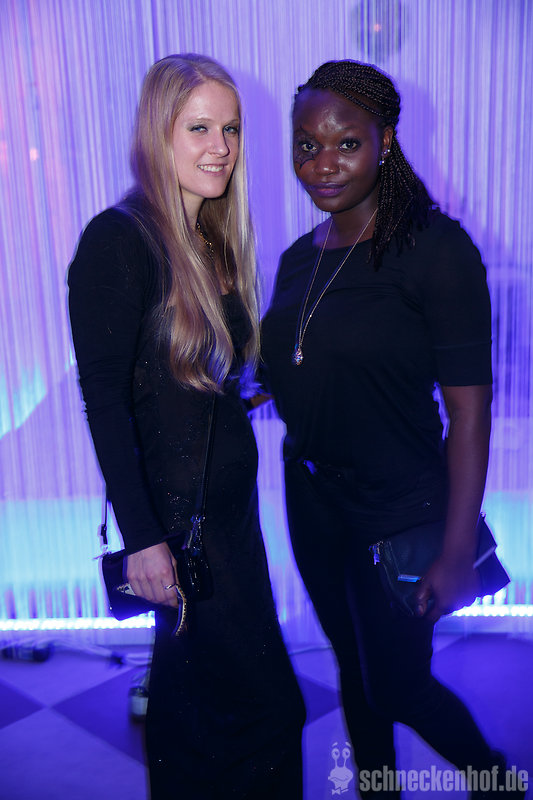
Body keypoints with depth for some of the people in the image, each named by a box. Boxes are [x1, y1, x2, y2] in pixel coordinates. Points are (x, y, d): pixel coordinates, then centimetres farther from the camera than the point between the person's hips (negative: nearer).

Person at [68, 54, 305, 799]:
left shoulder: (215, 239, 9)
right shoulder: (118, 240, -15)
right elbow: (104, 400, -19)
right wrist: (140, 537, -19)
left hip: (231, 499, 8)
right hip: (176, 508, -8)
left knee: (195, 675, 23)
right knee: (265, 708, 3)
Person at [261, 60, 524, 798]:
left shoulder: (436, 248, -16)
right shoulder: (298, 259, 4)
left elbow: (469, 408, -18)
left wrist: (458, 551, -18)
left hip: (398, 509, -6)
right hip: (312, 497, 6)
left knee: (398, 688, 10)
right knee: (353, 667, 21)